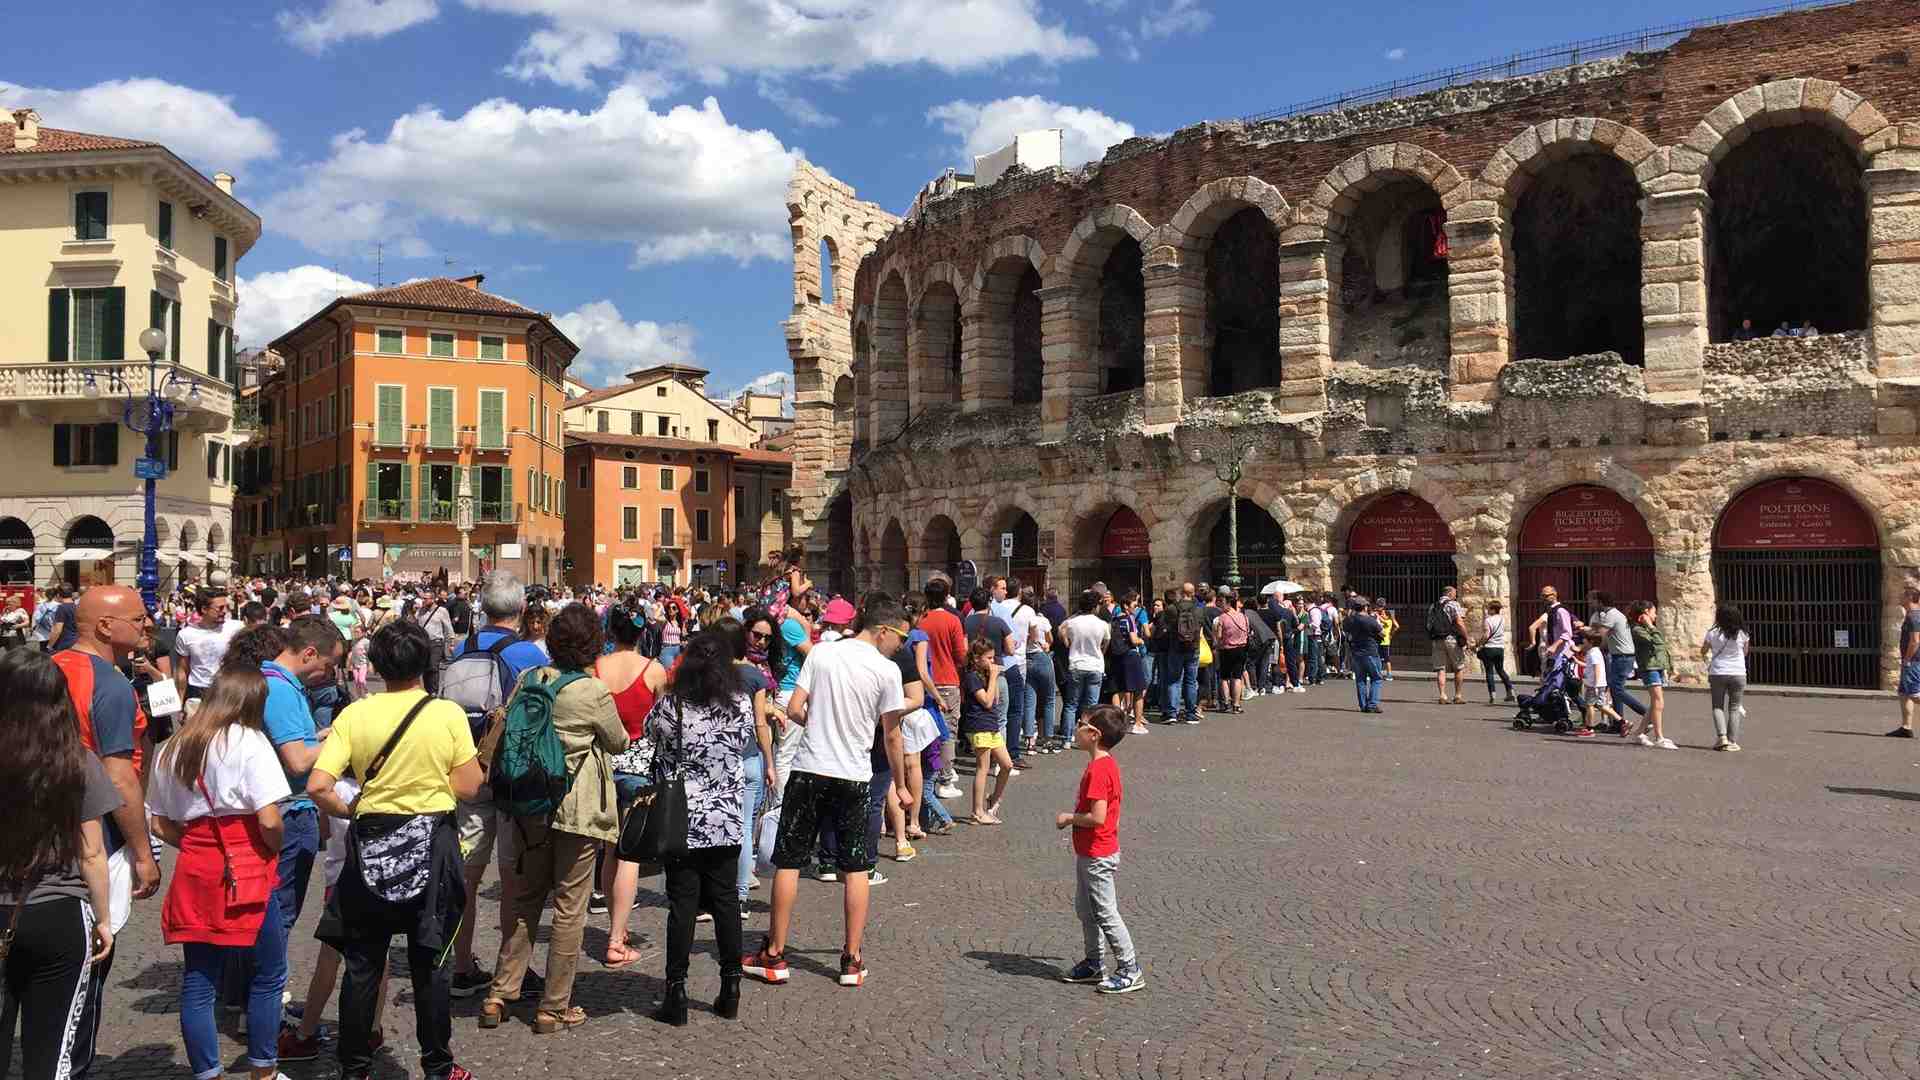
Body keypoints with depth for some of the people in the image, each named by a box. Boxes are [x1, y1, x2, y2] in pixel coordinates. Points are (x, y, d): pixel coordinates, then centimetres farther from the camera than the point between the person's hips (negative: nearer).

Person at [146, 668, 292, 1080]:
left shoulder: (171, 748, 10)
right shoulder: (249, 741, -9)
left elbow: (160, 825, 13)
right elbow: (269, 821, -15)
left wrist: (195, 845, 13)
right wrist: (275, 850, 2)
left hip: (194, 875, 6)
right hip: (247, 873, -6)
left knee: (198, 981, 11)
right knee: (268, 976, 9)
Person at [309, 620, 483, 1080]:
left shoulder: (355, 714, -7)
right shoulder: (448, 714, -10)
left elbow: (318, 786, -12)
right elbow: (468, 786, -7)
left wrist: (347, 810, 6)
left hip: (371, 842, 1)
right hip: (432, 843, -1)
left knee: (363, 963, 14)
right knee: (430, 963, 11)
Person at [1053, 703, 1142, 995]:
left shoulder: (1097, 770, -25)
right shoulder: (1107, 764, 7)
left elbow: (1097, 817, -31)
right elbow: (1113, 805, 16)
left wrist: (1069, 818, -16)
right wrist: (1075, 817, 13)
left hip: (1097, 857, -10)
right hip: (1089, 853, 10)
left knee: (1105, 913, 0)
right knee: (1085, 909, 19)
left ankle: (1130, 971, 10)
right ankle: (1094, 963, 31)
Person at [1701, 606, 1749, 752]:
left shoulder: (1712, 633, -4)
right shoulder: (1742, 634, -3)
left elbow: (1703, 651, 10)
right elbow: (1745, 652, 13)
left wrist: (1706, 658, 33)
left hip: (1717, 674, -1)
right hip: (1738, 673, 1)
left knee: (1718, 706, 8)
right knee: (1734, 708, 8)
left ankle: (1722, 737, -9)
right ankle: (1732, 741, 5)